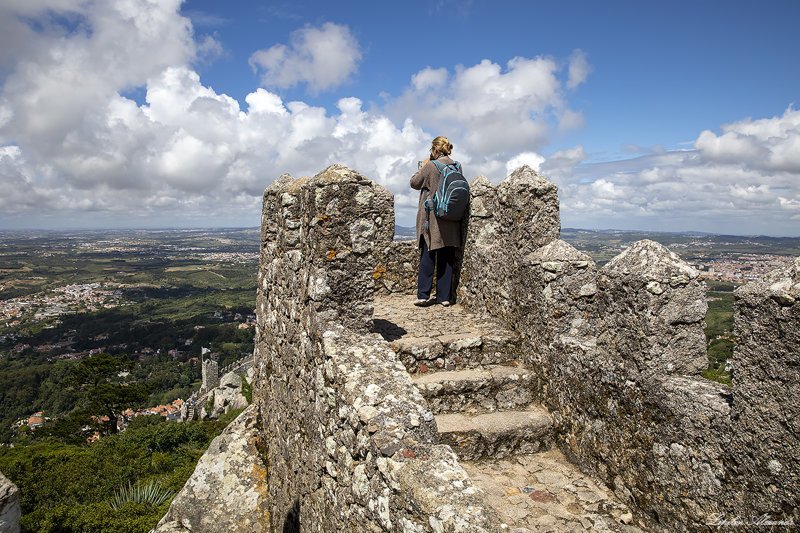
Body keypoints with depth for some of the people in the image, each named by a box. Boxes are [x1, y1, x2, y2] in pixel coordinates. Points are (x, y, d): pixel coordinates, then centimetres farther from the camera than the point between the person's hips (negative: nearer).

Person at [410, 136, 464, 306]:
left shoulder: (431, 166, -10)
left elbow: (414, 183, 1)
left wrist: (422, 168, 15)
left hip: (432, 218, -4)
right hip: (451, 220, 4)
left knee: (427, 256, 2)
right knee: (447, 258, 8)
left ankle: (423, 295, -1)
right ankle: (445, 296, 10)